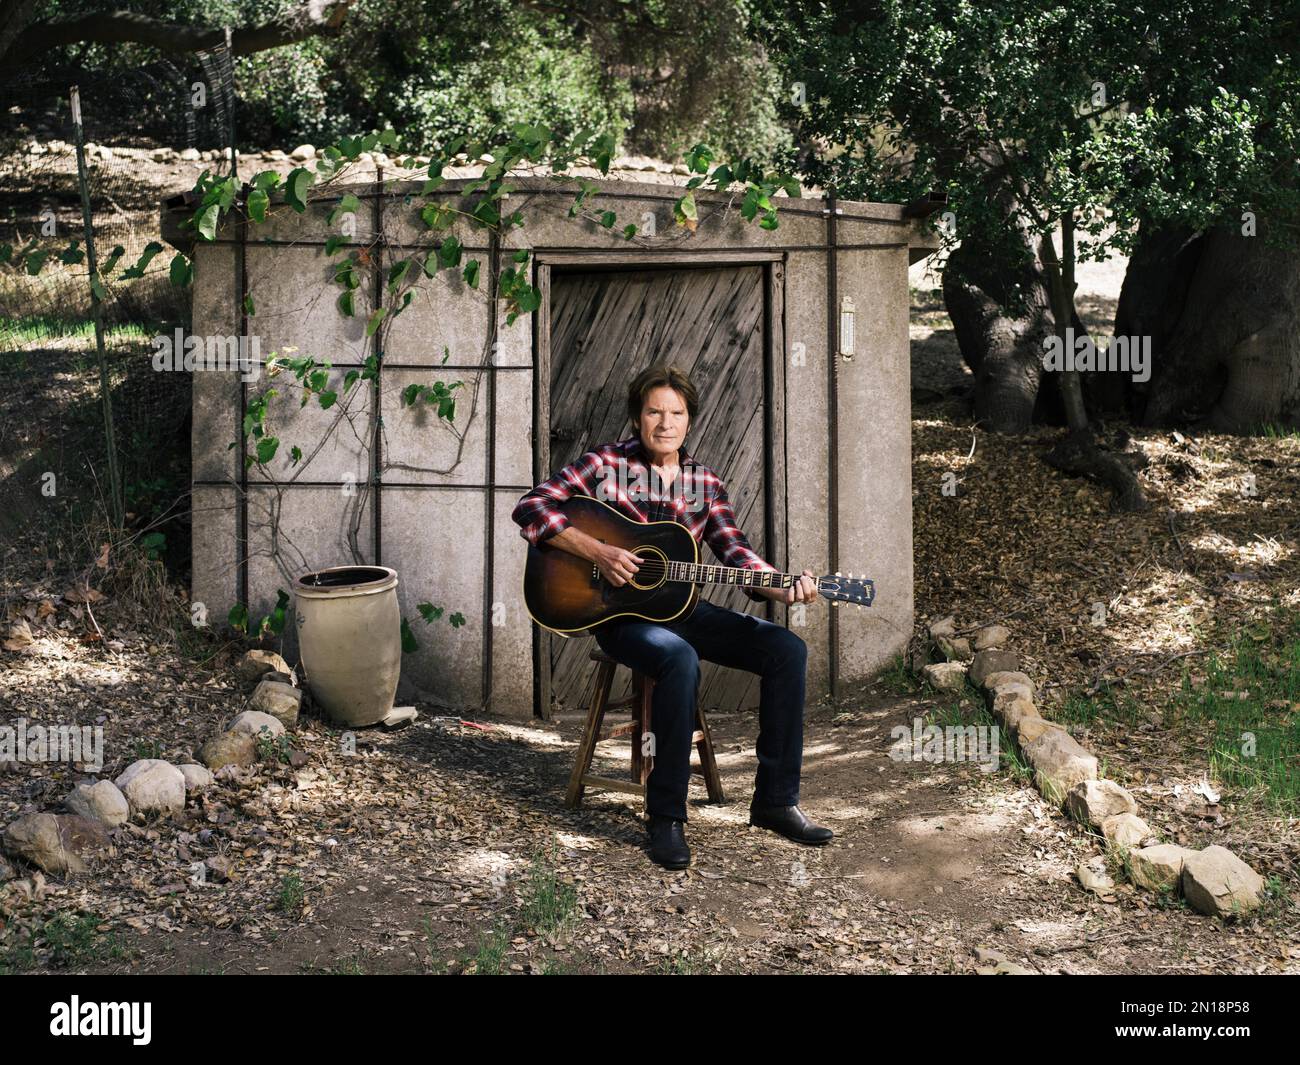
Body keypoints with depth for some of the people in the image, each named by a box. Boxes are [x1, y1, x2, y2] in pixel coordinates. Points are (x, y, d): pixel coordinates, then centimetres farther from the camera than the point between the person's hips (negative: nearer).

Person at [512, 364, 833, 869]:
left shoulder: (704, 483, 10)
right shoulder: (606, 463, -2)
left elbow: (735, 551, 1)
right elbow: (531, 508, -11)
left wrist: (781, 588, -19)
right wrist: (597, 552, -21)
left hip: (683, 607, 5)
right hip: (621, 612, -5)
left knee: (788, 649, -12)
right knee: (680, 660, -37)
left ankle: (775, 800, -4)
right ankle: (665, 816, -24)